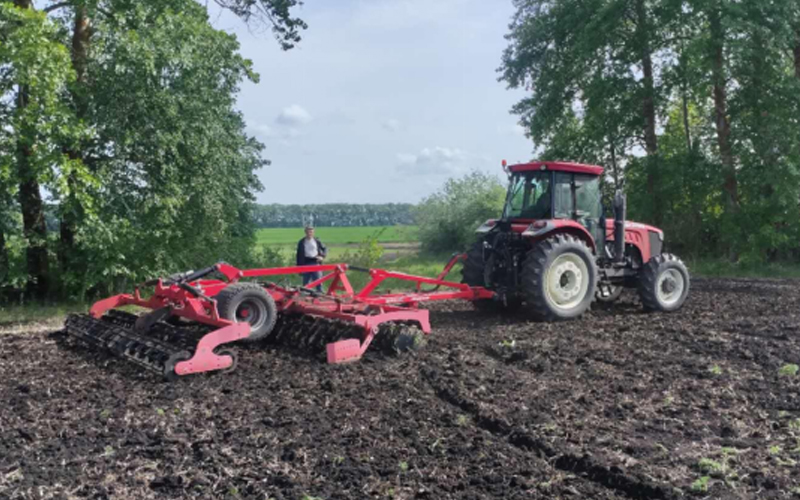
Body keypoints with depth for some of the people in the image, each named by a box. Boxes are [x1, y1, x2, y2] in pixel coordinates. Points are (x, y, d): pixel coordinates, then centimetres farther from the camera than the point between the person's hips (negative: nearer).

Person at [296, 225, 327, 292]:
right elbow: (299, 255, 7)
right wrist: (299, 267, 2)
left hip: (316, 262, -1)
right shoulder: (301, 242, 5)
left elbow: (324, 249, 13)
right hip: (306, 263, 1)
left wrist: (322, 256, -7)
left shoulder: (317, 241, 5)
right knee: (306, 282, 6)